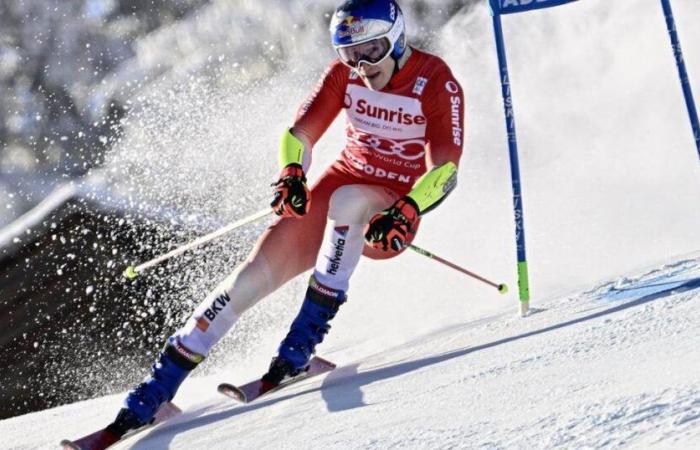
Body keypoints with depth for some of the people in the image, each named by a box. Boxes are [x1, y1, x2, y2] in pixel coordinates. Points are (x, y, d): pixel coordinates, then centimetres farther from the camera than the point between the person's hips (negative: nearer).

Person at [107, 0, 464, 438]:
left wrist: (404, 214, -37)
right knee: (257, 273, -14)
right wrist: (292, 175, -22)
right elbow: (300, 134, 0)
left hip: (394, 211, -4)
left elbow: (446, 171, -20)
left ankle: (305, 336, -32)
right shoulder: (345, 73, -2)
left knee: (346, 201, -39)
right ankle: (157, 388, -12)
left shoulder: (438, 84, -15)